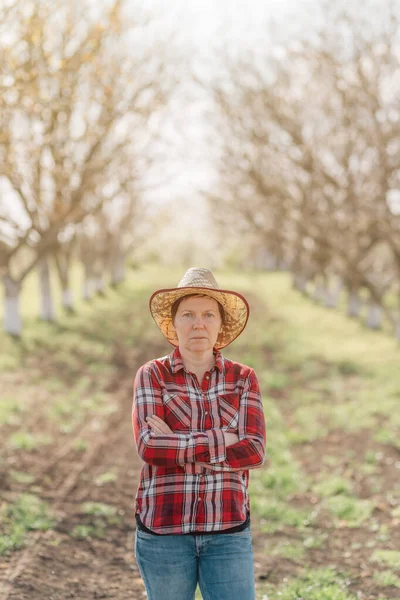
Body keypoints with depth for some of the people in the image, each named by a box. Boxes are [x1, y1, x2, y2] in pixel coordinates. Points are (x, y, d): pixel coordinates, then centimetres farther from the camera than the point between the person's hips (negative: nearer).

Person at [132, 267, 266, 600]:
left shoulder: (244, 379, 2)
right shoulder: (152, 375, -3)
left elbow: (254, 452, -12)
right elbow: (149, 447, -18)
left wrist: (175, 445, -16)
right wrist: (223, 440, -17)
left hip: (227, 532, 1)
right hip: (164, 530, -1)